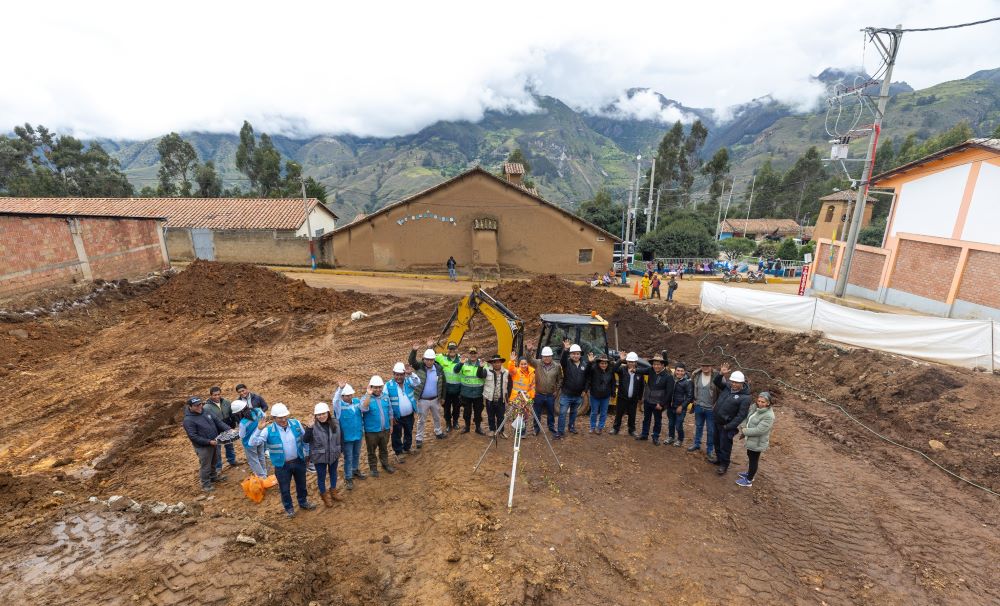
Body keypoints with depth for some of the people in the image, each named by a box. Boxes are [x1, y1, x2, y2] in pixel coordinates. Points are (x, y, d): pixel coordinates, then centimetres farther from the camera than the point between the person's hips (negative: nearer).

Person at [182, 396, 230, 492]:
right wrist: (209, 442, -25)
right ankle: (206, 484, 23)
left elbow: (217, 422, 6)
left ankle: (214, 476, 43)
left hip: (214, 443, 7)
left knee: (213, 462, 24)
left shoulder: (205, 412, 2)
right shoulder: (188, 420, -19)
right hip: (203, 447, -7)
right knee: (205, 466, 6)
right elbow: (193, 437, -22)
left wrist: (228, 430, -6)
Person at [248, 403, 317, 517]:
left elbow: (305, 438, 2)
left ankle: (303, 502, 49)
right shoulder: (269, 430, -20)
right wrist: (259, 429, -39)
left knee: (301, 484, 23)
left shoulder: (296, 423, -12)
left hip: (298, 461, 2)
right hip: (282, 465, -2)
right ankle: (288, 508, 44)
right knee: (285, 489, 18)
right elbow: (252, 443, -26)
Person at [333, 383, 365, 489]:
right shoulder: (340, 405, -18)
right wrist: (340, 388, -56)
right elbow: (335, 401, -41)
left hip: (358, 434, 4)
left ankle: (355, 470, 46)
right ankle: (348, 478, 24)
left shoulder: (357, 401, -4)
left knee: (357, 455, 23)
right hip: (347, 436, -4)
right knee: (348, 458, 8)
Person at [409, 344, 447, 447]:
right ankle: (419, 439, 26)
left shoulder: (439, 368, -9)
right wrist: (414, 350, -49)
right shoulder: (419, 367, -13)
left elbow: (443, 383, 1)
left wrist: (442, 397, 5)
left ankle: (438, 433, 45)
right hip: (422, 400, -3)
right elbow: (411, 361, -31)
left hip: (435, 399, 3)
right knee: (421, 420, 11)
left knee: (437, 417, 23)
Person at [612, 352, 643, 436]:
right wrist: (621, 361, -37)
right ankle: (616, 428, 24)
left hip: (633, 398, 1)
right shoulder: (622, 369, -8)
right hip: (622, 397, -1)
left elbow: (642, 385, 4)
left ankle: (632, 430, 30)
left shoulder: (639, 372, -4)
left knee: (632, 415, 14)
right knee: (618, 414, 9)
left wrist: (640, 397, 6)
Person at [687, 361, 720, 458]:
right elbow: (692, 388, 11)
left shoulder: (717, 376, -19)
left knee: (711, 430, 10)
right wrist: (693, 399, 10)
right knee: (698, 426, 21)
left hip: (711, 408, -4)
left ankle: (709, 449, 24)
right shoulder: (696, 375, -5)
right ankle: (697, 444, 38)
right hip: (698, 406, 4)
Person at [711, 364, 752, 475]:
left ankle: (724, 465, 25)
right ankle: (719, 459, 42)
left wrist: (729, 427, -19)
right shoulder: (727, 387, -2)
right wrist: (721, 374, -7)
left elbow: (741, 415, -20)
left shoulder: (745, 397, -19)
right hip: (716, 421, 7)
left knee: (725, 446, 7)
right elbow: (717, 382, 14)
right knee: (717, 442, 22)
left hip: (727, 425, -6)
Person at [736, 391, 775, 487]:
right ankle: (749, 473, 48)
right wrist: (742, 427, -8)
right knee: (750, 456, 26)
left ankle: (748, 481, 28)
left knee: (753, 460, 10)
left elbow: (759, 430, -29)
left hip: (757, 442, -8)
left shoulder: (769, 416, -29)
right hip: (751, 439, 8)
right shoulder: (755, 407, -5)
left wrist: (744, 431, -20)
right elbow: (747, 418, 6)